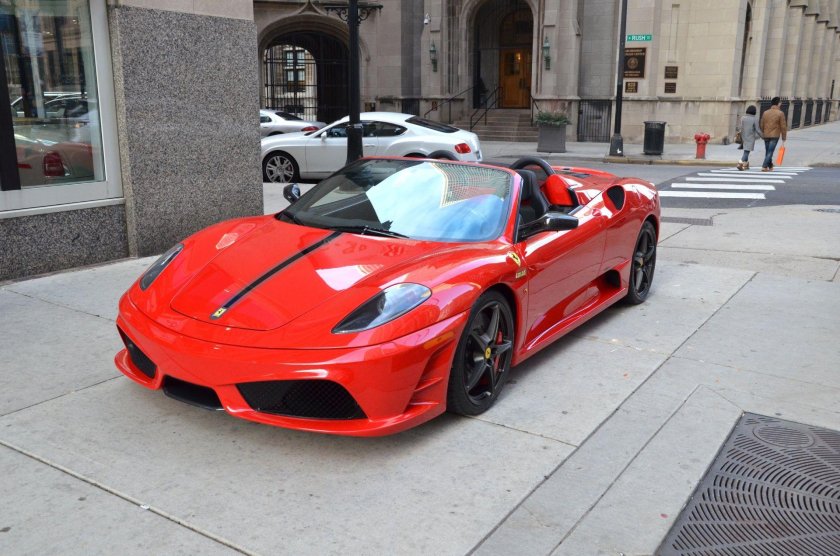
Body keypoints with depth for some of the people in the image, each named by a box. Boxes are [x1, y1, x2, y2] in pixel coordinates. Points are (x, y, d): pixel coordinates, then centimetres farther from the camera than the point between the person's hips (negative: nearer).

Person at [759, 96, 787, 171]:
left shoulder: (765, 112, 6)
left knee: (767, 151, 14)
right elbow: (783, 126, -7)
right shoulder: (780, 113, -7)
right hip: (775, 136, -5)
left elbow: (762, 125, 10)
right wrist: (784, 138, -1)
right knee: (770, 152, -5)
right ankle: (764, 166, -15)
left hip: (766, 135, 5)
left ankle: (770, 166, 26)